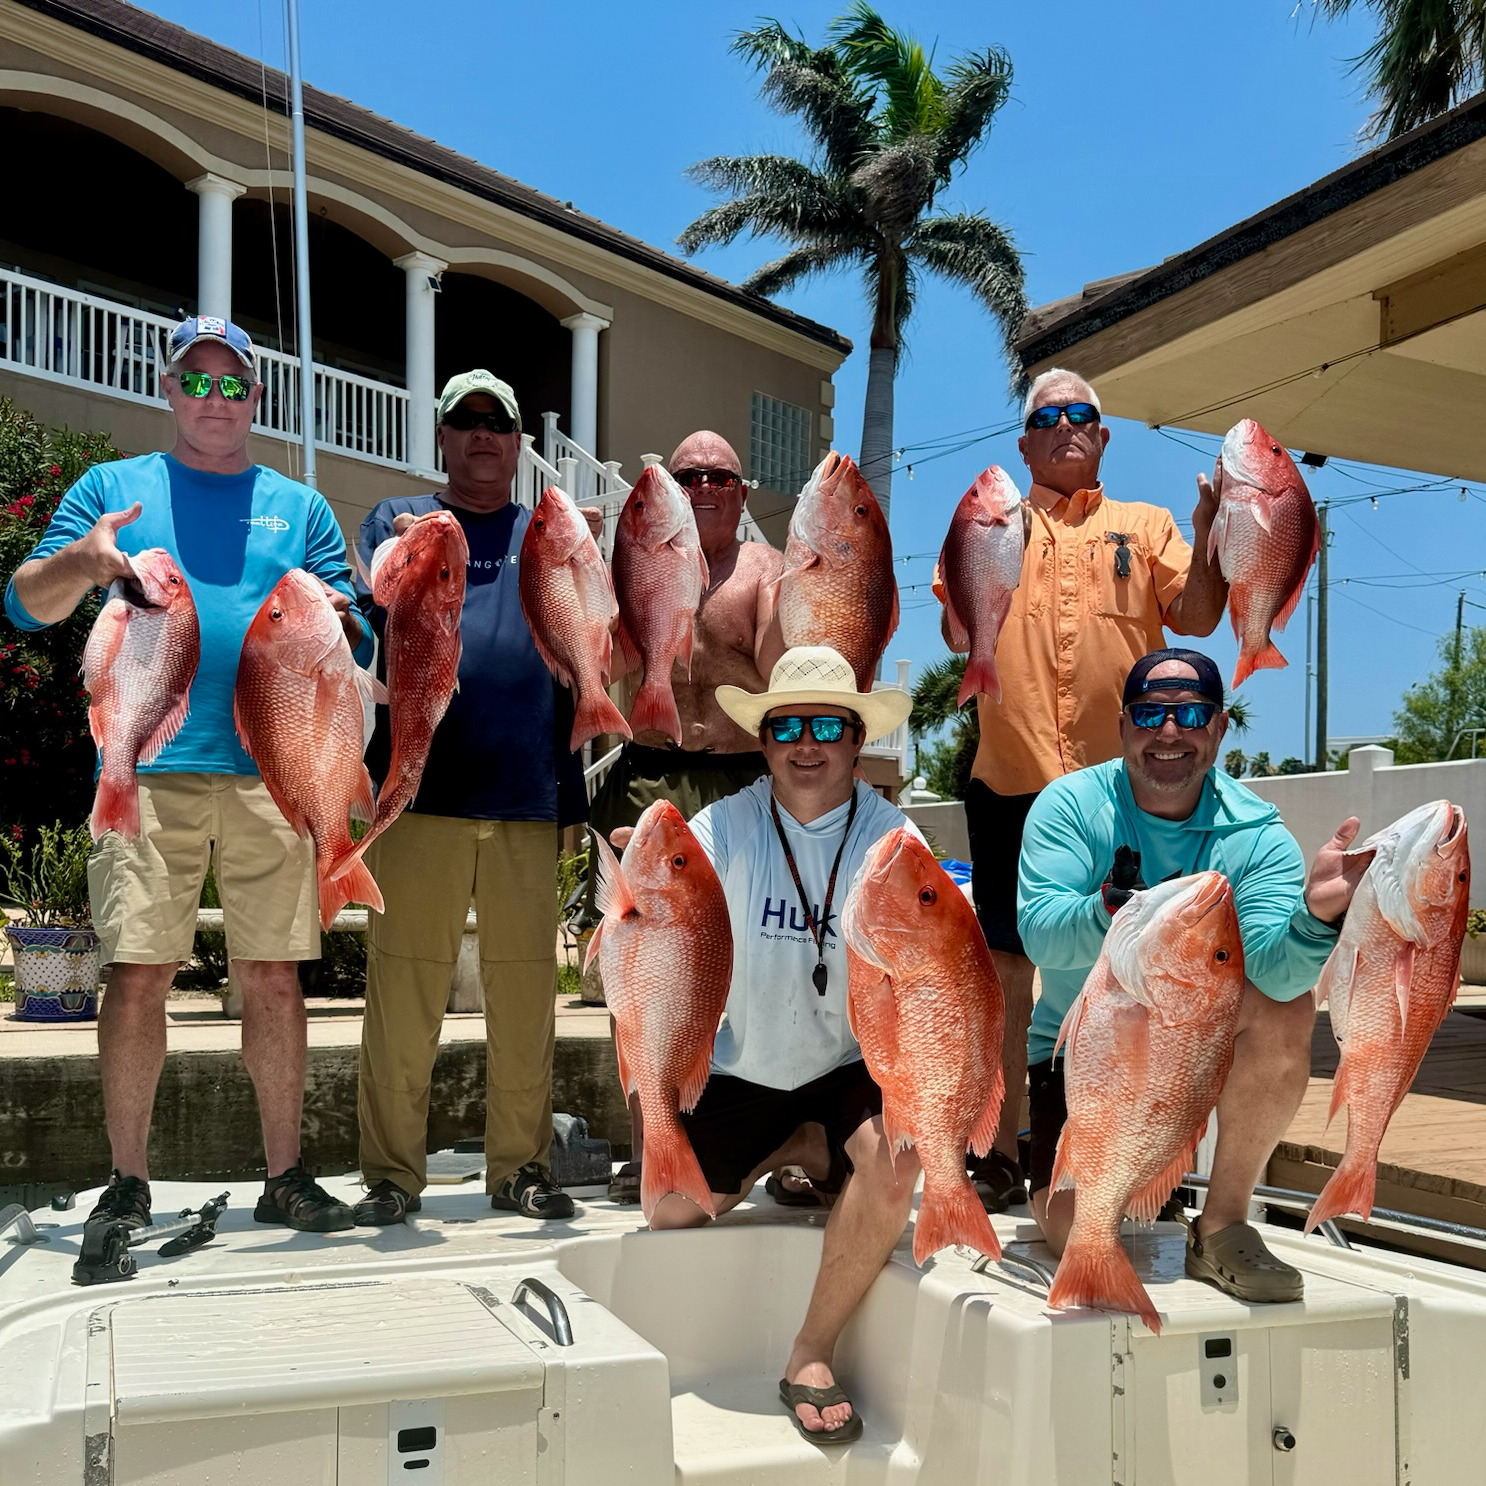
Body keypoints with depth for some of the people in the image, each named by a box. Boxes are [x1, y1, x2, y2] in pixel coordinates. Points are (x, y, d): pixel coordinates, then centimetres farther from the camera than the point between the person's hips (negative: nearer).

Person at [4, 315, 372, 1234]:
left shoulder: (300, 508, 17)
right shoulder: (113, 487, 14)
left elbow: (359, 645, 12)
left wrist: (332, 618, -11)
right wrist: (83, 561, -15)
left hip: (273, 771, 1)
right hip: (149, 767, -1)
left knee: (275, 977, 2)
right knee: (139, 976, -4)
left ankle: (287, 1176, 13)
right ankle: (129, 1183, 10)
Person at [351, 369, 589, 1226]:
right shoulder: (396, 521, 14)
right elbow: (362, 633, -1)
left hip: (528, 795, 2)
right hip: (421, 791, -2)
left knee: (526, 985, 4)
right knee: (405, 984, -1)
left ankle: (522, 1165, 14)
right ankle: (393, 1172, 8)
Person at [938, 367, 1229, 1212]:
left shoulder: (1146, 526, 14)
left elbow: (1196, 618, 3)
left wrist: (1207, 537, -12)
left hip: (1120, 777, 0)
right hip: (1013, 773, 0)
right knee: (1009, 958, 5)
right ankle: (1006, 1147, 14)